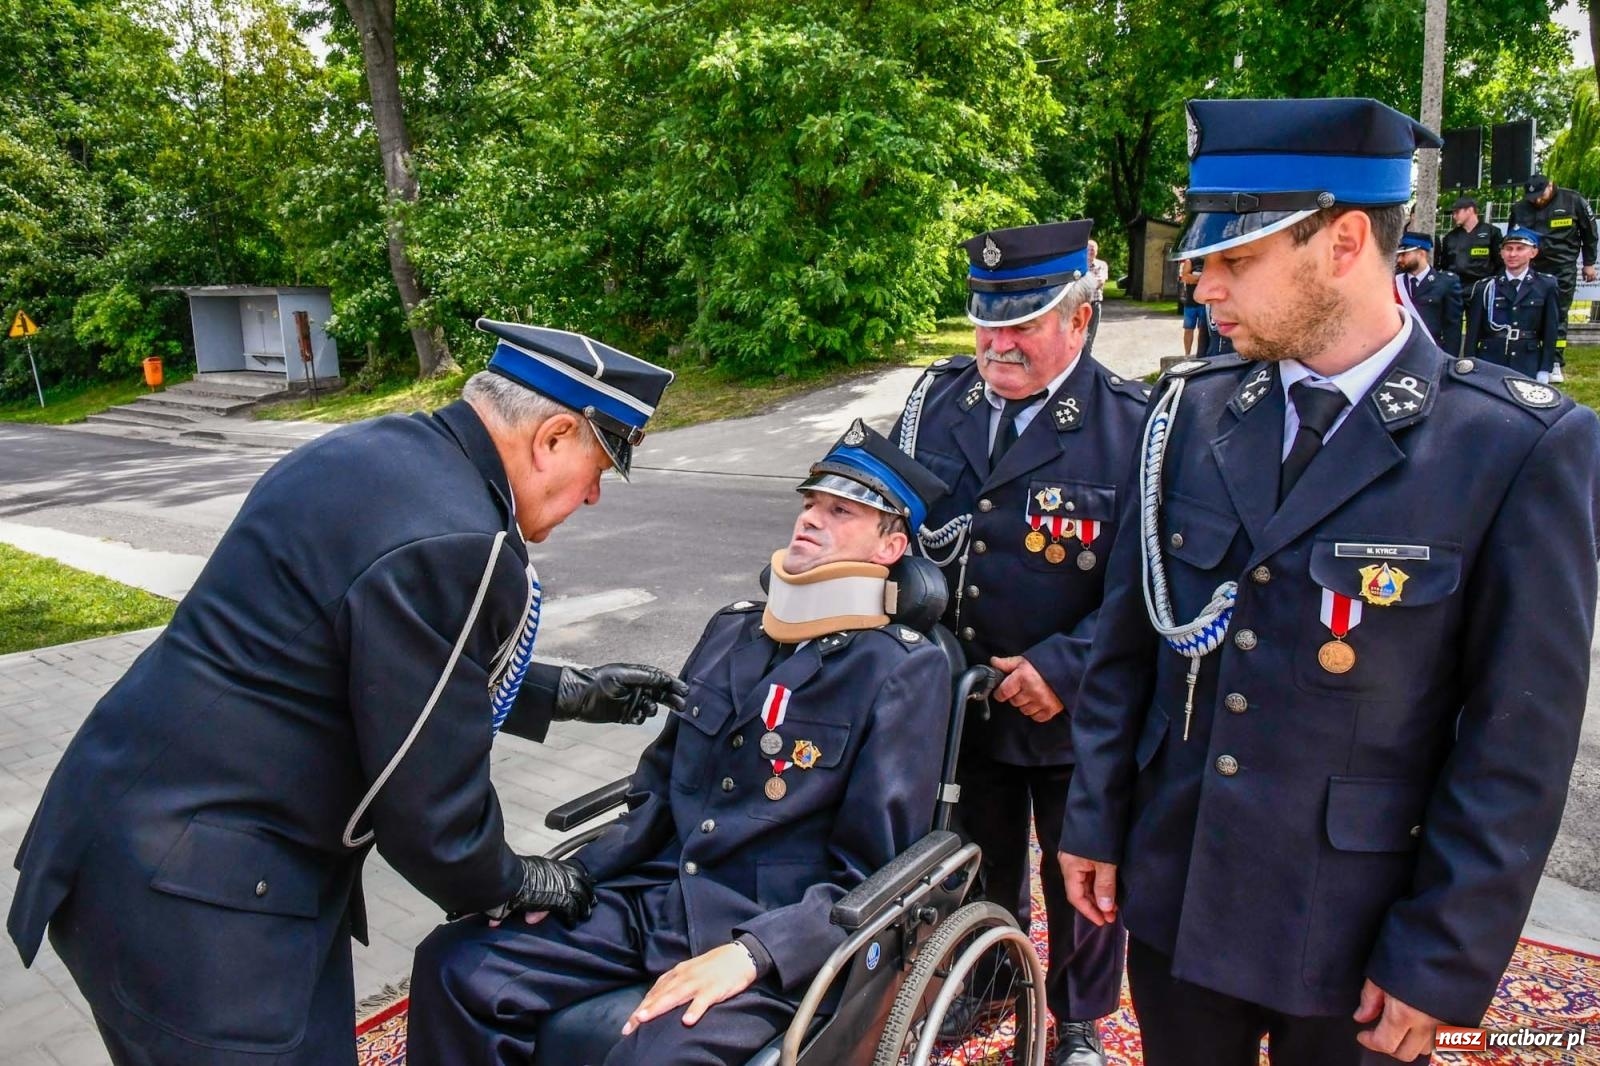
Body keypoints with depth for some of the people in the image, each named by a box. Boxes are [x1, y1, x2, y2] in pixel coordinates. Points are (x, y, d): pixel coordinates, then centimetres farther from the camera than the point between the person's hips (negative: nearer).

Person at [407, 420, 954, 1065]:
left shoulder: (906, 671, -7)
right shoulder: (733, 629, 12)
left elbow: (873, 876, -9)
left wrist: (748, 954, -20)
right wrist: (576, 874, 4)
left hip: (777, 937, -5)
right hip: (655, 897, 6)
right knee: (453, 965, -9)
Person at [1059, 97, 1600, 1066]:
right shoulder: (1191, 411, -2)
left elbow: (1521, 745, -12)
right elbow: (1126, 642, 4)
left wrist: (1443, 965, -9)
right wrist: (1097, 821, 6)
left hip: (1357, 935, -3)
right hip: (1174, 897, 3)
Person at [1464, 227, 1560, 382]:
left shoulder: (1546, 286, 7)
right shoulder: (1484, 288, 7)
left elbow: (1550, 331, 4)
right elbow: (1473, 333, 5)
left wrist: (1544, 372, -3)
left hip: (1528, 367, 0)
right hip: (1489, 364, 0)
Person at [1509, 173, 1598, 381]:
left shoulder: (1573, 201, -5)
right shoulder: (1520, 208, -1)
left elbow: (1589, 232, 6)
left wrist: (1589, 263, 8)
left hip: (1563, 269, -2)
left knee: (1559, 315, -1)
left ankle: (1555, 364, 2)